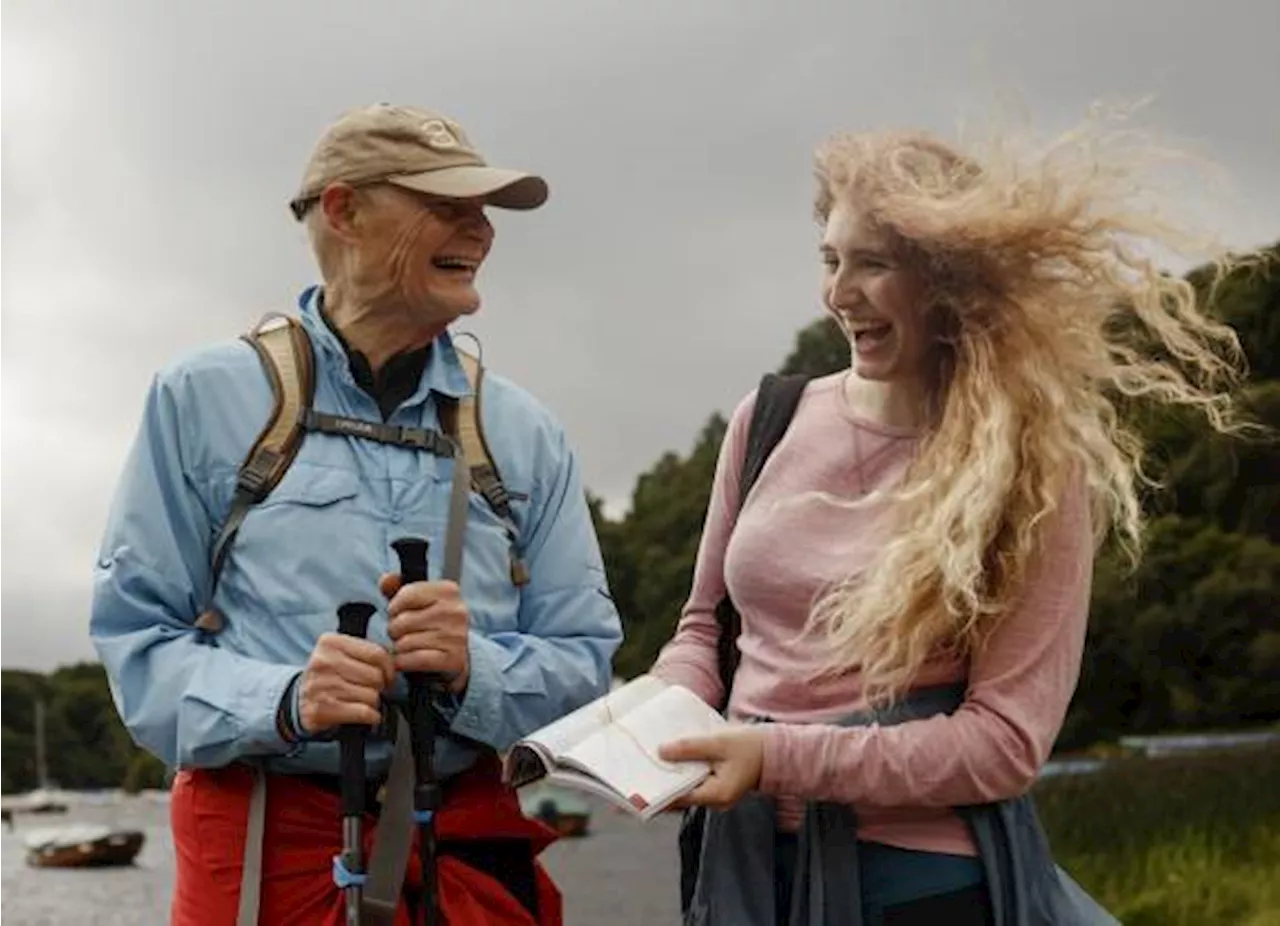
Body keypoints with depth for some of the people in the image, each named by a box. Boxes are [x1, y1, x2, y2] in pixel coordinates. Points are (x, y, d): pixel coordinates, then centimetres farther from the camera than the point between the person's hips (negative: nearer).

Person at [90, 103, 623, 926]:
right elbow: (135, 637, -4)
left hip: (471, 845, 3)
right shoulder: (204, 397, -1)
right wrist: (282, 704, -22)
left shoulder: (527, 434, 5)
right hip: (261, 843, -2)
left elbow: (585, 660, 4)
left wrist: (473, 672, -17)